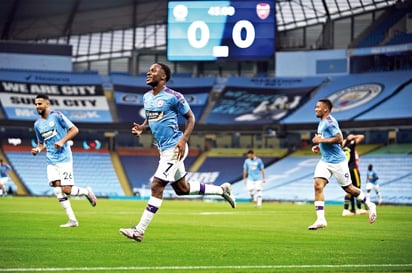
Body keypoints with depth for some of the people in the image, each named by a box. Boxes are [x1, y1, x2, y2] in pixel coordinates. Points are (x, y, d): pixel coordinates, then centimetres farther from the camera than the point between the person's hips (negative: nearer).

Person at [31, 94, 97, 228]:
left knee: (66, 190, -12)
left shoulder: (57, 116, -6)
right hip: (51, 161, 6)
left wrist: (62, 141, -18)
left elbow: (74, 130, -6)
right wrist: (38, 149, 0)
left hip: (64, 158, -6)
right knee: (58, 189, -6)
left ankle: (87, 192, 19)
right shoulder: (37, 124, 12)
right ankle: (72, 220, -1)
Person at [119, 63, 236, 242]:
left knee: (156, 186, -12)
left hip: (174, 148, -9)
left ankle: (139, 230, -11)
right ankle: (222, 190, 34)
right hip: (163, 149, 9)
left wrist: (183, 139, -18)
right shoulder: (147, 97, 9)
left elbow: (190, 118, -6)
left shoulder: (173, 97, -13)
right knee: (182, 189, 17)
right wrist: (141, 128, 1)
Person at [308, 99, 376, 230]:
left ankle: (370, 205, 27)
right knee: (318, 185, -10)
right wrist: (318, 146, 10)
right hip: (325, 161, 8)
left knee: (348, 188, 4)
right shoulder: (322, 122, 13)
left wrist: (321, 140, -22)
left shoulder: (330, 121, -16)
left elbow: (339, 138, -26)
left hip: (337, 161, -8)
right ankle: (320, 219, -11)